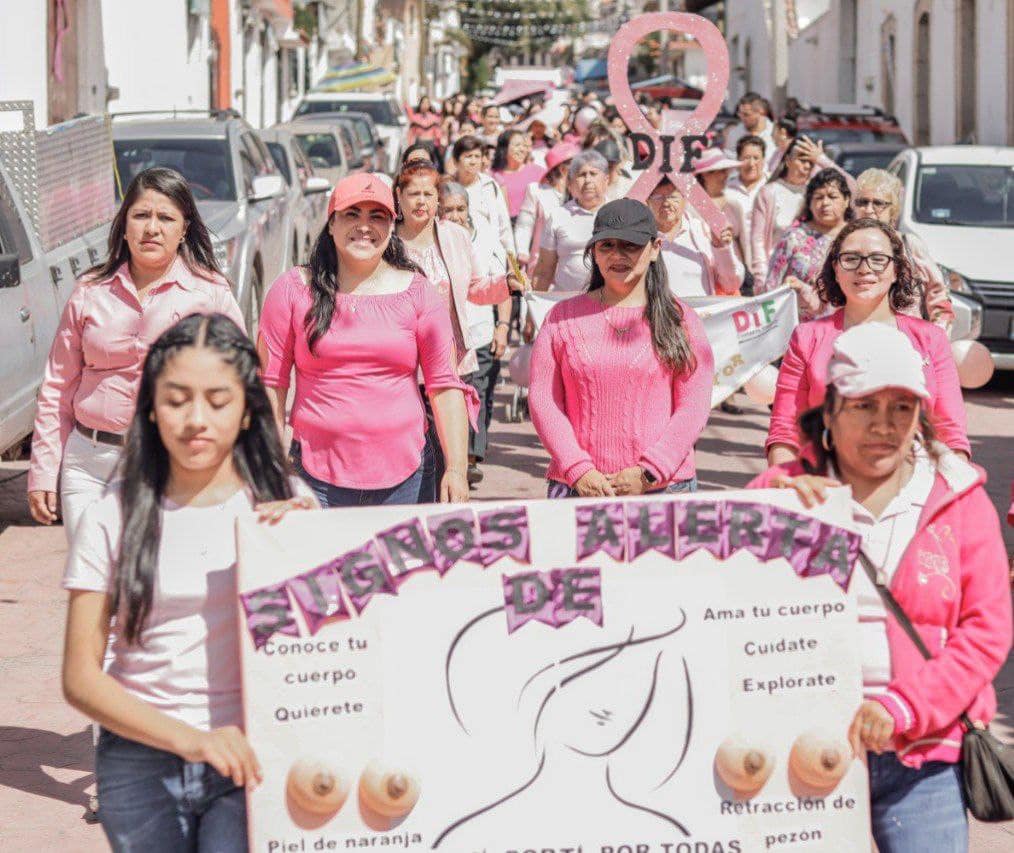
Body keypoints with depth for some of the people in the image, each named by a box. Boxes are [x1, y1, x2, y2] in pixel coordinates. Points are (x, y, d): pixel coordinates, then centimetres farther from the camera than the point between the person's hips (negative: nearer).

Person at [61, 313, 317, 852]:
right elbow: (81, 677, 1)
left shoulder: (287, 509, 5)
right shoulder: (111, 521, 4)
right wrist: (190, 739, -12)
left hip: (252, 756, -1)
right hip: (140, 759, 1)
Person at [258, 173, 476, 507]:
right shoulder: (293, 289, 3)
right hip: (318, 477, -1)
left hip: (402, 478, 1)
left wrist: (457, 469, -3)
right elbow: (271, 382, 4)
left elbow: (445, 385, 4)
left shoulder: (417, 292, 6)